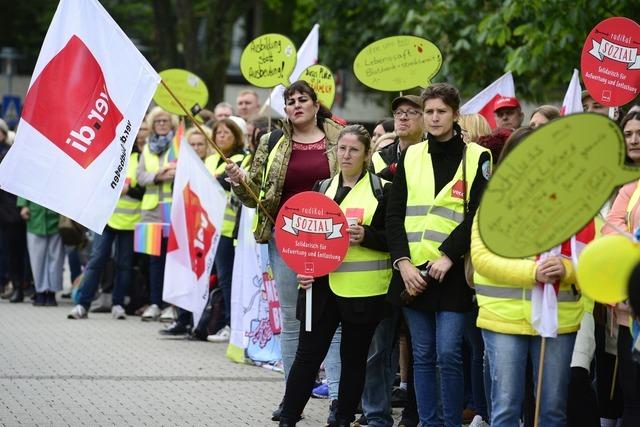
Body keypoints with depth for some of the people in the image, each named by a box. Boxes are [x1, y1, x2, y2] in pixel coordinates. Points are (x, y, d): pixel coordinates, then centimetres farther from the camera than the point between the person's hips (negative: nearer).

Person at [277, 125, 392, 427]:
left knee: (354, 357, 6)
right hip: (322, 285, 3)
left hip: (363, 288, -3)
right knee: (308, 354, 2)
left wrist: (366, 236, -18)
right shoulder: (323, 187, 13)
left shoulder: (380, 189, 0)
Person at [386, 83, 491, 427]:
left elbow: (478, 216, -5)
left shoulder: (477, 157, 1)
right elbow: (394, 214, 7)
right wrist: (402, 262, -6)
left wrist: (447, 256, -15)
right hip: (412, 270, 4)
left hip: (451, 270, -4)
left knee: (448, 355, -8)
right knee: (422, 355, 8)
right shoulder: (411, 156, 11)